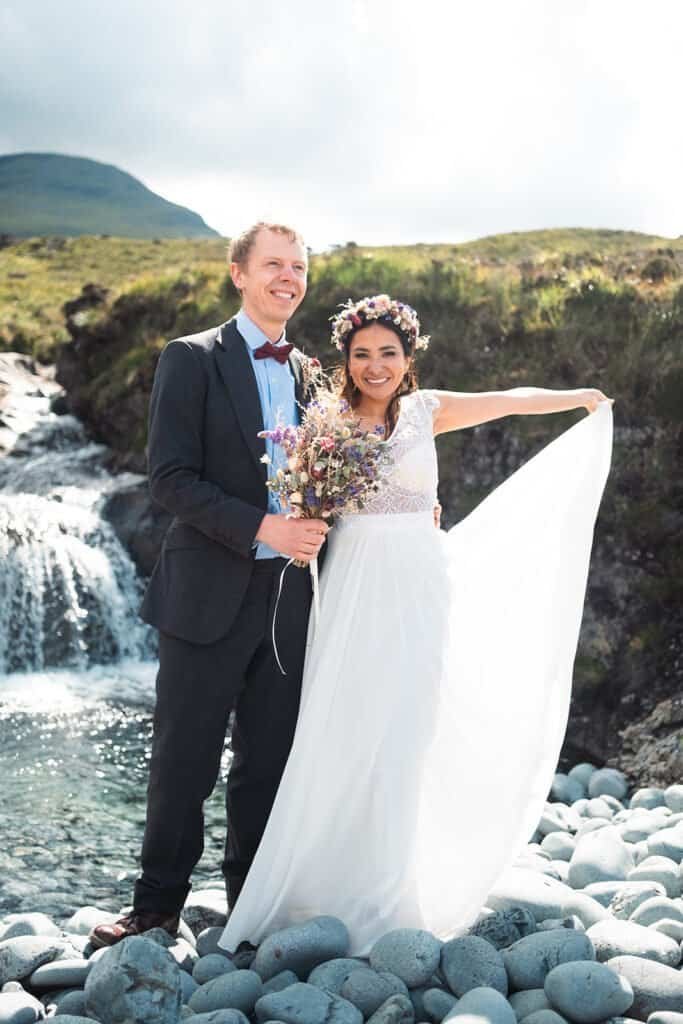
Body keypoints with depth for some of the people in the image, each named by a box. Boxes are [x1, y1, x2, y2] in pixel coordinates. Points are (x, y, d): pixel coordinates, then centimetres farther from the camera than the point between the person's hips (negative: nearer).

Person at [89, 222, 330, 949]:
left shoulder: (309, 373, 13)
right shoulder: (191, 359, -3)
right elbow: (170, 478, -12)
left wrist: (315, 532, 0)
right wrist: (262, 527, -20)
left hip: (289, 596, 5)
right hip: (209, 594, -4)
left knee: (268, 760, 11)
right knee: (183, 760, 4)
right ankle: (158, 905, 19)